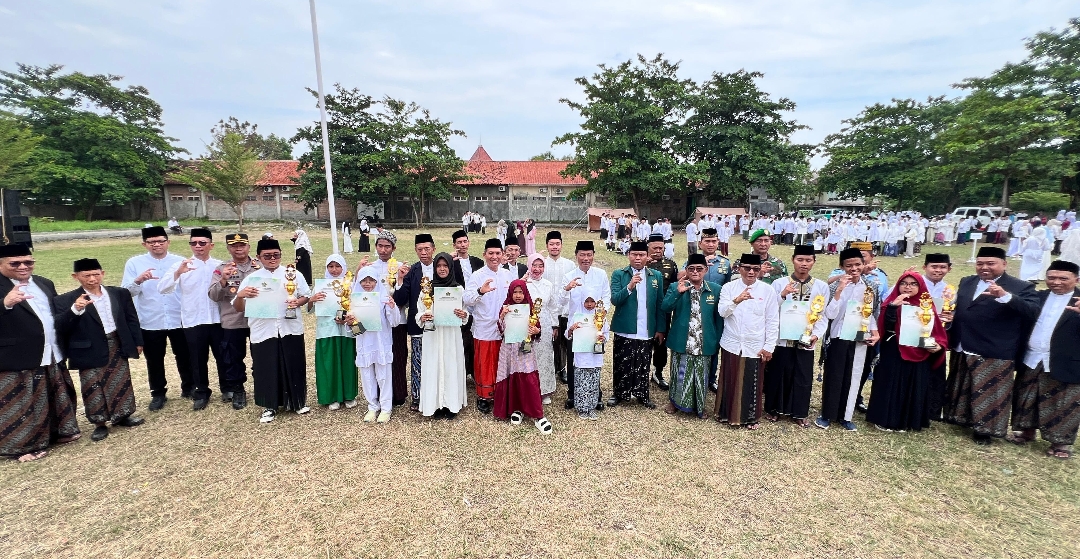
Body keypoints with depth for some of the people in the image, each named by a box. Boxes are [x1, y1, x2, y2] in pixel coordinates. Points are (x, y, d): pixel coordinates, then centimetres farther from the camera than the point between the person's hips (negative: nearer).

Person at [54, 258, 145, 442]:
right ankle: (100, 424, 20)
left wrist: (137, 342, 9)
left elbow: (131, 318, 9)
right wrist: (75, 310, -31)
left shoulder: (120, 294, 3)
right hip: (91, 352, -3)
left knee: (121, 384, 13)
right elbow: (60, 329, -15)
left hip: (117, 347, 3)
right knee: (93, 388, 5)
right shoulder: (66, 300, -7)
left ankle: (122, 416, 29)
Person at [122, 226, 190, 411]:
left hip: (179, 320, 0)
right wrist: (138, 280, -23)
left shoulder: (180, 261, 1)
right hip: (150, 322, 0)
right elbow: (126, 291, -5)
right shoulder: (134, 263, 0)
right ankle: (158, 394, 29)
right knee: (154, 360, 13)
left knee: (184, 357, 13)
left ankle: (188, 388, 31)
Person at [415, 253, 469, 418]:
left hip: (452, 335, 0)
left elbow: (466, 313, 6)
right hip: (432, 335, 1)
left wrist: (464, 315, -17)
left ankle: (451, 404, 16)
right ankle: (435, 404, 16)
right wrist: (422, 317, -16)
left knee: (452, 366, 4)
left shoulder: (459, 288, 2)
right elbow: (419, 313, 6)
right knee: (433, 367, 3)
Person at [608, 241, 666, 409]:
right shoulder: (619, 274, -1)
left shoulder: (656, 276, 6)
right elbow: (614, 299, -10)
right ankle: (618, 393, 22)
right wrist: (629, 286, -25)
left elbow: (660, 304, 7)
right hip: (625, 330, -2)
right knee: (621, 364, 7)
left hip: (647, 331, 2)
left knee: (643, 366, 10)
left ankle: (642, 395, 25)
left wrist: (660, 329, 4)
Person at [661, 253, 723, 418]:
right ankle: (674, 401, 29)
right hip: (681, 342, -1)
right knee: (680, 374, 8)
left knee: (701, 376, 11)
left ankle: (699, 405, 31)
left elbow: (719, 317, 6)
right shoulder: (676, 287, 0)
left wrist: (718, 340, 4)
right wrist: (677, 292, -24)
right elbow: (665, 308, -12)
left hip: (704, 343, 1)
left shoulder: (715, 290, 2)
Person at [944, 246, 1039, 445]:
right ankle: (961, 418, 37)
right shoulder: (966, 282, 10)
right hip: (962, 350, 6)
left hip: (994, 354, -5)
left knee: (989, 393, 5)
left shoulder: (1021, 287, -7)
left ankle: (985, 428, 19)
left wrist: (1005, 296, -35)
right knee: (961, 388, 20)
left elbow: (1033, 312, -22)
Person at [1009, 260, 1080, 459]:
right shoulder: (1038, 297, 6)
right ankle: (1026, 431, 32)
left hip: (1064, 365, -3)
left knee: (1062, 406, 9)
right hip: (1030, 361, 4)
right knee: (1026, 400, 16)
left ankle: (1062, 442, 22)